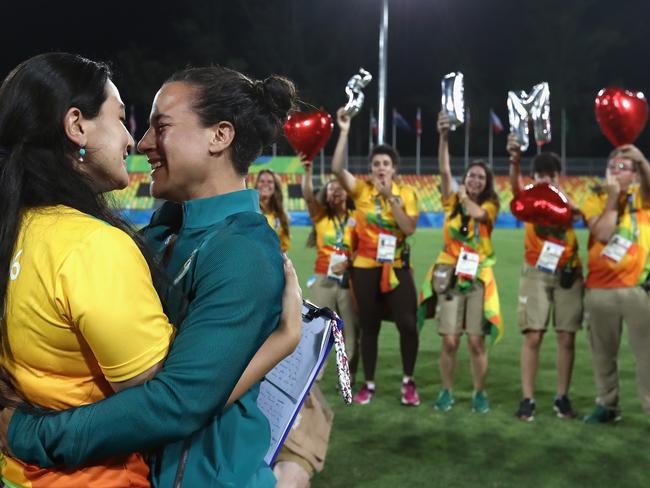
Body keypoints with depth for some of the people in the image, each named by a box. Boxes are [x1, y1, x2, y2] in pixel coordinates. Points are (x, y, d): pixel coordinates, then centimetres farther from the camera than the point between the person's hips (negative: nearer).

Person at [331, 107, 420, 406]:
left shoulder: (406, 193, 0)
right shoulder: (361, 190, -2)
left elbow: (409, 228, -12)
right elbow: (337, 168, -18)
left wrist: (390, 198, -18)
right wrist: (344, 131, -21)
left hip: (397, 267, 0)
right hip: (365, 268, 0)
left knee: (408, 324, -5)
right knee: (369, 327, 8)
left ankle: (408, 382, 14)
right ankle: (368, 384, 21)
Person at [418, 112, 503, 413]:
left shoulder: (490, 206, 4)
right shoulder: (452, 201, 6)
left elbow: (477, 213, -20)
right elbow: (444, 171, -7)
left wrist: (465, 197, -2)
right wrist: (444, 136, -17)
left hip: (478, 278, 0)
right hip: (450, 277, 1)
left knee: (476, 342, -1)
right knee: (449, 341, -2)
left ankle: (480, 393, 16)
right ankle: (447, 392, 15)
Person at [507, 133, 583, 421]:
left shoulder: (568, 201, 1)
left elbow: (576, 213, -22)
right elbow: (516, 186, -29)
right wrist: (515, 160, -48)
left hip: (567, 274, 1)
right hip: (536, 273, -1)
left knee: (566, 338, 3)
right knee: (533, 336, -5)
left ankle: (562, 397, 15)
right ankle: (527, 398, 1)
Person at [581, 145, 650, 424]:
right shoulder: (595, 200, 4)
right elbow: (603, 234, -11)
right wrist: (612, 197, -11)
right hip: (600, 289, 1)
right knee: (603, 353, 11)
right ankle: (607, 405, 26)